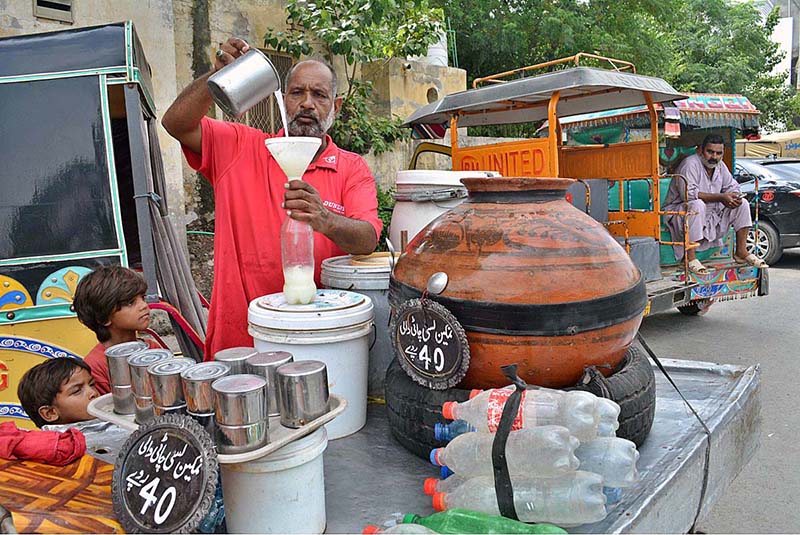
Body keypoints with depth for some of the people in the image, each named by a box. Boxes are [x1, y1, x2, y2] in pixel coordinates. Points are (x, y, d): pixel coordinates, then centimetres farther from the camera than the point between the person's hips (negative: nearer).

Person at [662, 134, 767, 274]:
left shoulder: (720, 166, 8)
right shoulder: (690, 164, -18)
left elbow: (732, 187, 15)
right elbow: (688, 193, -30)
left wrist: (735, 196, -12)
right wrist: (720, 197, -29)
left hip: (711, 213, 8)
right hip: (679, 211, -8)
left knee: (742, 204, 0)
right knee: (697, 204, -39)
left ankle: (741, 252, 3)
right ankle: (690, 257, -35)